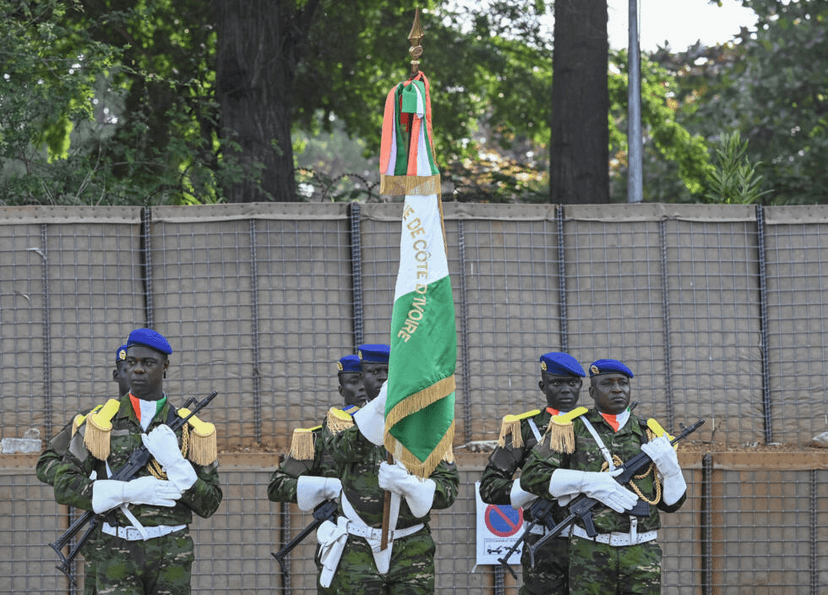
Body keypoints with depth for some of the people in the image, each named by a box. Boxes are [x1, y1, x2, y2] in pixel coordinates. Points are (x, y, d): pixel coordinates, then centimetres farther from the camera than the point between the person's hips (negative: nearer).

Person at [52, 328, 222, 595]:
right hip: (117, 554, -2)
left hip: (172, 554, 2)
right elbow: (64, 486, -3)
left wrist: (174, 462, -11)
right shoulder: (101, 423, 2)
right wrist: (128, 491, -13)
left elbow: (209, 504, 5)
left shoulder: (189, 429, 6)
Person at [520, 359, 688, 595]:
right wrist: (588, 482, -16)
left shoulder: (649, 435, 12)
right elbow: (531, 476, -5)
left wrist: (669, 466, -7)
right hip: (591, 554, -2)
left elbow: (672, 502, 14)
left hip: (642, 555, 2)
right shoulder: (571, 429, 5)